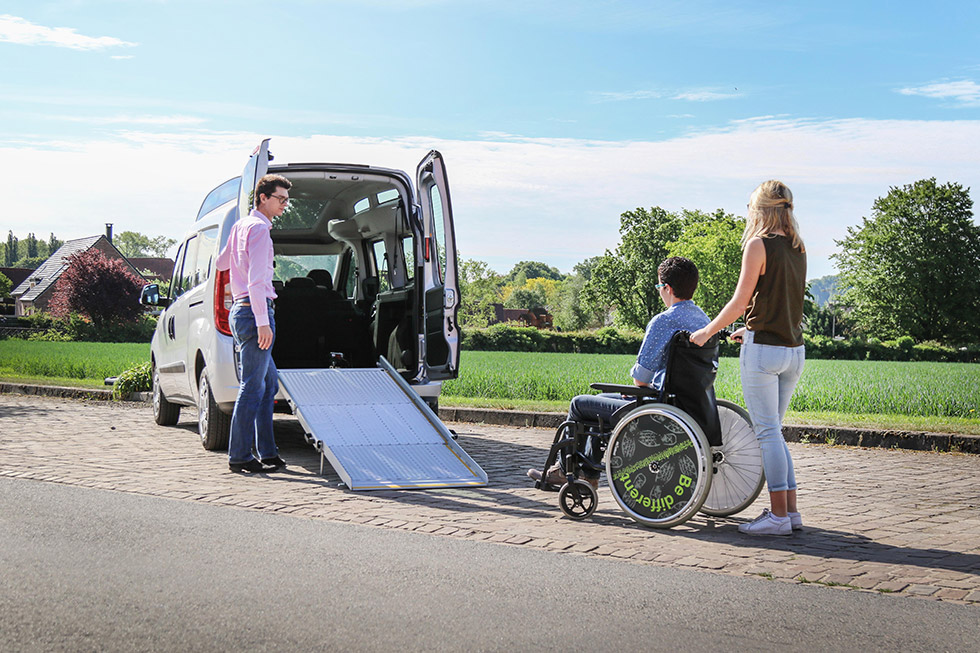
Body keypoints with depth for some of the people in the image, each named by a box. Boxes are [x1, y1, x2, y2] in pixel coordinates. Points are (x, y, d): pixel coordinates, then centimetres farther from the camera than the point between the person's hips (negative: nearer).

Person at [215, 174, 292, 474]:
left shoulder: (240, 226, 17)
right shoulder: (259, 228, -11)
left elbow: (220, 263, 31)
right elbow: (256, 280, -19)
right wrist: (262, 322, -23)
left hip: (240, 310, 10)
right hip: (254, 310, -10)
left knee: (268, 383, 14)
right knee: (253, 387, -7)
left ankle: (267, 452, 15)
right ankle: (240, 456, -4)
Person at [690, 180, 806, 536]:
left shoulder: (759, 244, -9)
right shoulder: (798, 248, 12)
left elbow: (740, 302, -11)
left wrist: (707, 331, 1)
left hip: (764, 349, -7)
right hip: (794, 349, 7)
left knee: (768, 432, -3)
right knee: (774, 431, 14)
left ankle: (779, 515, -3)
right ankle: (791, 510, 14)